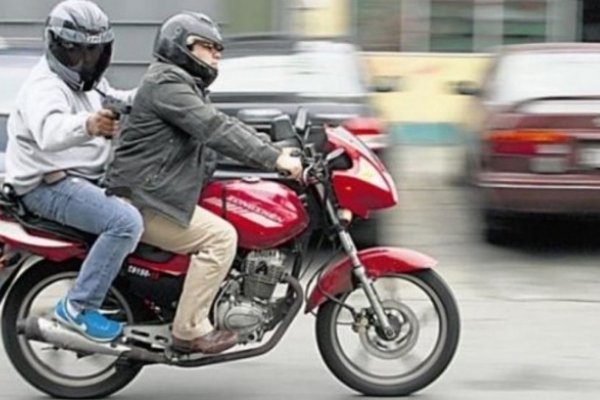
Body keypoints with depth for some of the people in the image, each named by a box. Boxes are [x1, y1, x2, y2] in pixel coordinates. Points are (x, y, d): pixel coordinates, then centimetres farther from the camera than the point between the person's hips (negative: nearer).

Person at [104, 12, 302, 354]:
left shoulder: (188, 86, 22)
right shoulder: (167, 82, -13)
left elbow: (225, 126, 19)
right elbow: (215, 130, -23)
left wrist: (276, 151, 5)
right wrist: (274, 159, -25)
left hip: (158, 193, 11)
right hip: (144, 198, -11)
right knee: (220, 237, -18)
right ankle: (190, 330, -15)